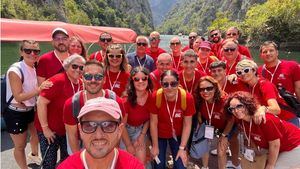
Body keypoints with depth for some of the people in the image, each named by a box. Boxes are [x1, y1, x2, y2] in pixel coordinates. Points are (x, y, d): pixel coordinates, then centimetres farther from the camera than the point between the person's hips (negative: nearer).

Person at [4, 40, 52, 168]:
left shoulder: (34, 68, -1)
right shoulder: (15, 70, -24)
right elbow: (18, 97, -26)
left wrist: (43, 87, -5)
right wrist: (39, 89, -36)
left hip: (31, 110, 8)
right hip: (16, 114, -8)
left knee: (37, 134, 26)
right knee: (20, 145, 10)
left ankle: (34, 155, 55)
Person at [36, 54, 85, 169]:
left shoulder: (81, 84, -2)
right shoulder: (58, 81, -22)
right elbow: (41, 102, -24)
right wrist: (45, 128, -21)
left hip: (68, 130, 6)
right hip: (50, 130, -6)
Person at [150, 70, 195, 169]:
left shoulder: (187, 98, -25)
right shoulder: (155, 97, -26)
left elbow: (187, 125, -14)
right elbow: (153, 123, -14)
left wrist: (182, 148, -11)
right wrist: (155, 146, -6)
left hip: (178, 135, 0)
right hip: (159, 134, 0)